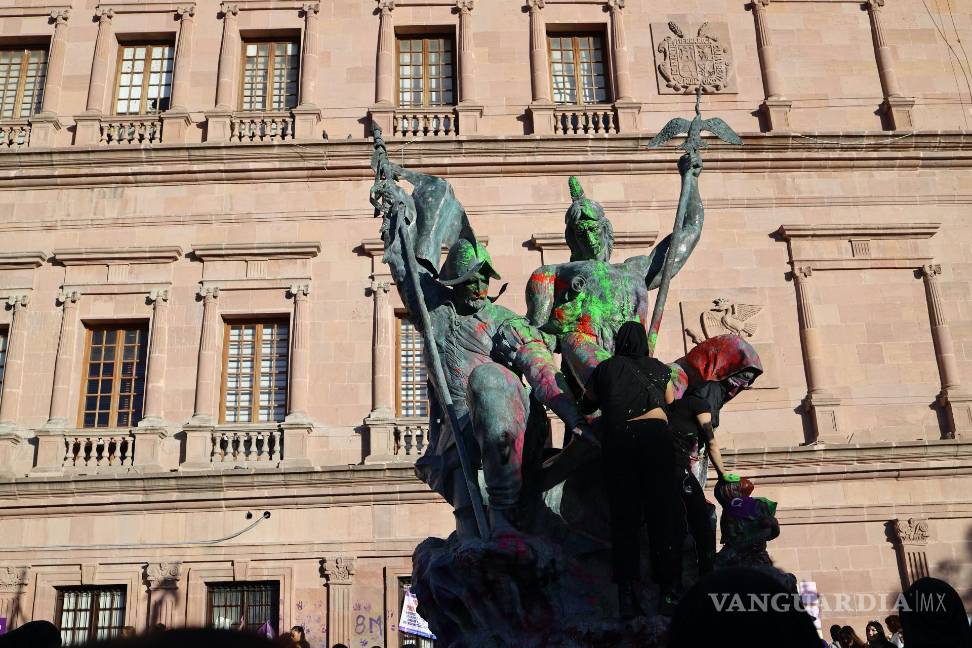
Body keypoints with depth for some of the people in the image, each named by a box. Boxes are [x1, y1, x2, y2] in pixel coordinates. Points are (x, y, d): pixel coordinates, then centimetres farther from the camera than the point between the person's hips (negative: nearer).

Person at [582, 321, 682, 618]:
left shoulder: (605, 368, 17)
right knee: (664, 513, 1)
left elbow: (588, 402, 29)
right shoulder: (658, 367, 18)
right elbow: (671, 403, 29)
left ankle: (626, 594, -2)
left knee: (624, 518, 2)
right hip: (655, 434, -1)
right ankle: (668, 591, -4)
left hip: (617, 440, 1)